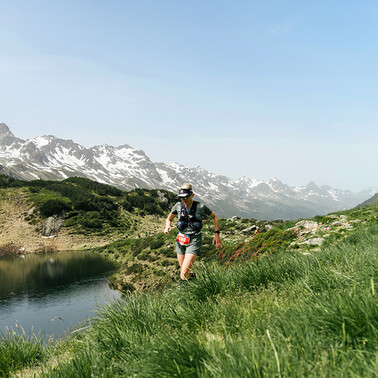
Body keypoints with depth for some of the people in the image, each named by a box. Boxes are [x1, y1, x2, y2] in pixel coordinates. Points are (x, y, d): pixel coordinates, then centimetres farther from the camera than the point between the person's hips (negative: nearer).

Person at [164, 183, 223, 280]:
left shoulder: (200, 207, -9)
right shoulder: (178, 206, -1)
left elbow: (214, 217, 8)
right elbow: (169, 219, 15)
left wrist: (217, 234, 2)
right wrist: (167, 227, -7)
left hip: (194, 240, -4)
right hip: (181, 241, 4)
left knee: (184, 273, -18)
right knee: (185, 271, 13)